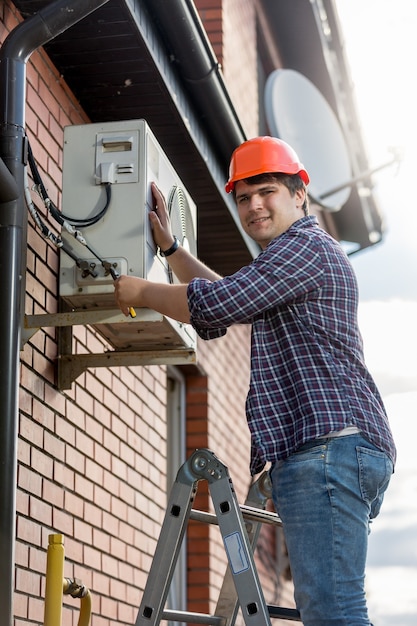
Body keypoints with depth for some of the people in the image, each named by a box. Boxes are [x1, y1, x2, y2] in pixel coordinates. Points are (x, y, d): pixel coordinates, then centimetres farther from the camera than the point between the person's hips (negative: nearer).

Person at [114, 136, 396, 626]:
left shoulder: (305, 245, -3)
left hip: (327, 442, -11)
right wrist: (169, 246, 35)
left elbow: (216, 304, -14)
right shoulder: (292, 263, 31)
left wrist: (141, 292, 0)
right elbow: (227, 295, 44)